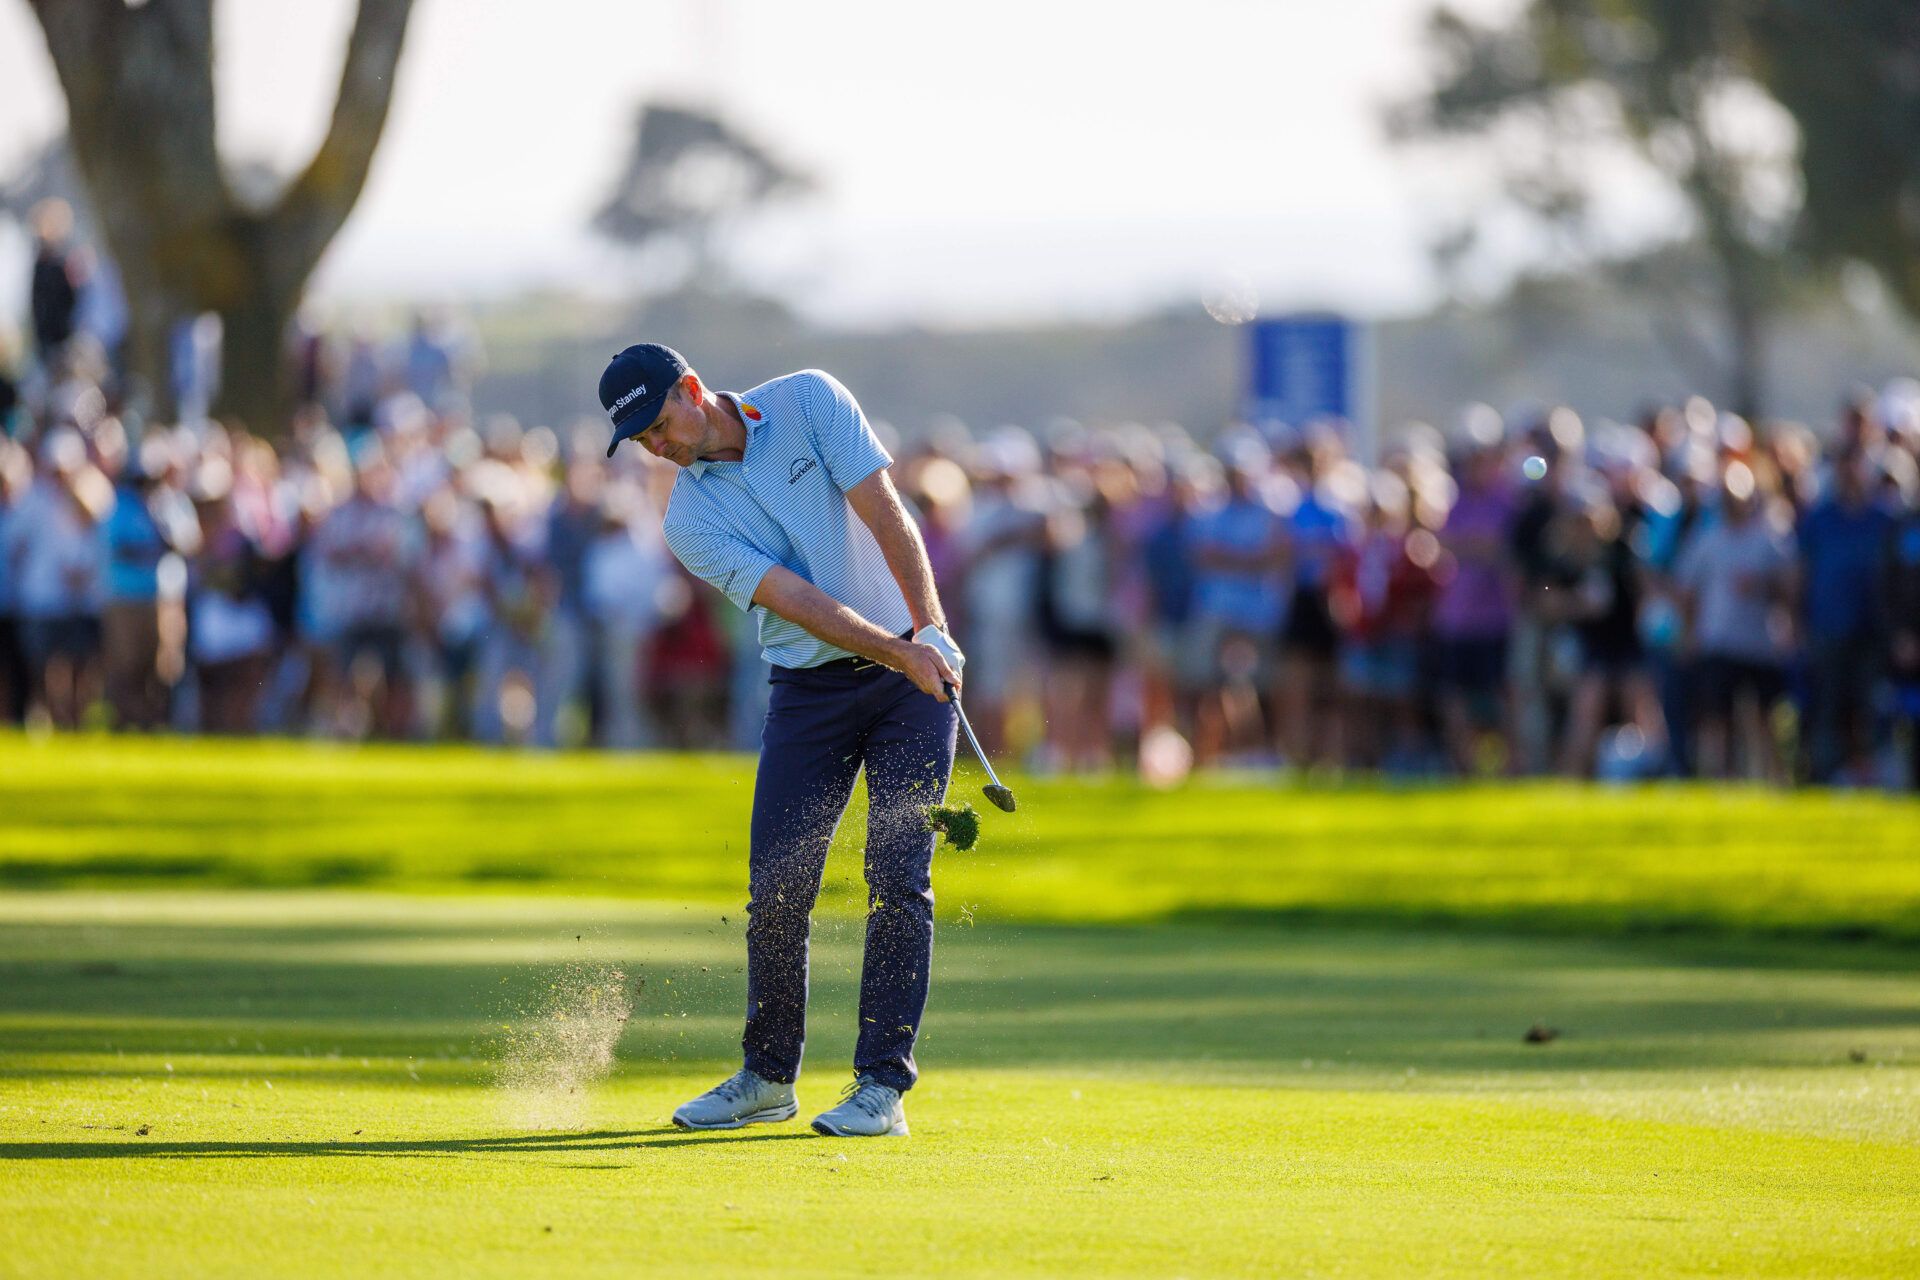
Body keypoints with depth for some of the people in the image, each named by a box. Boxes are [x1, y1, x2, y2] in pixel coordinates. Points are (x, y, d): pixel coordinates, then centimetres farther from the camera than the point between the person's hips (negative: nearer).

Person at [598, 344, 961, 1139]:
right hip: (811, 689, 2)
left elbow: (886, 517, -12)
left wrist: (931, 632, -23)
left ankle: (883, 1084, -9)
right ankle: (768, 1078, 15)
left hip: (916, 665, -2)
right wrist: (899, 654, -30)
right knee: (776, 885, -1)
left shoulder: (808, 402, -6)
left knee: (898, 879, -10)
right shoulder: (691, 521, -6)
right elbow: (801, 603, -18)